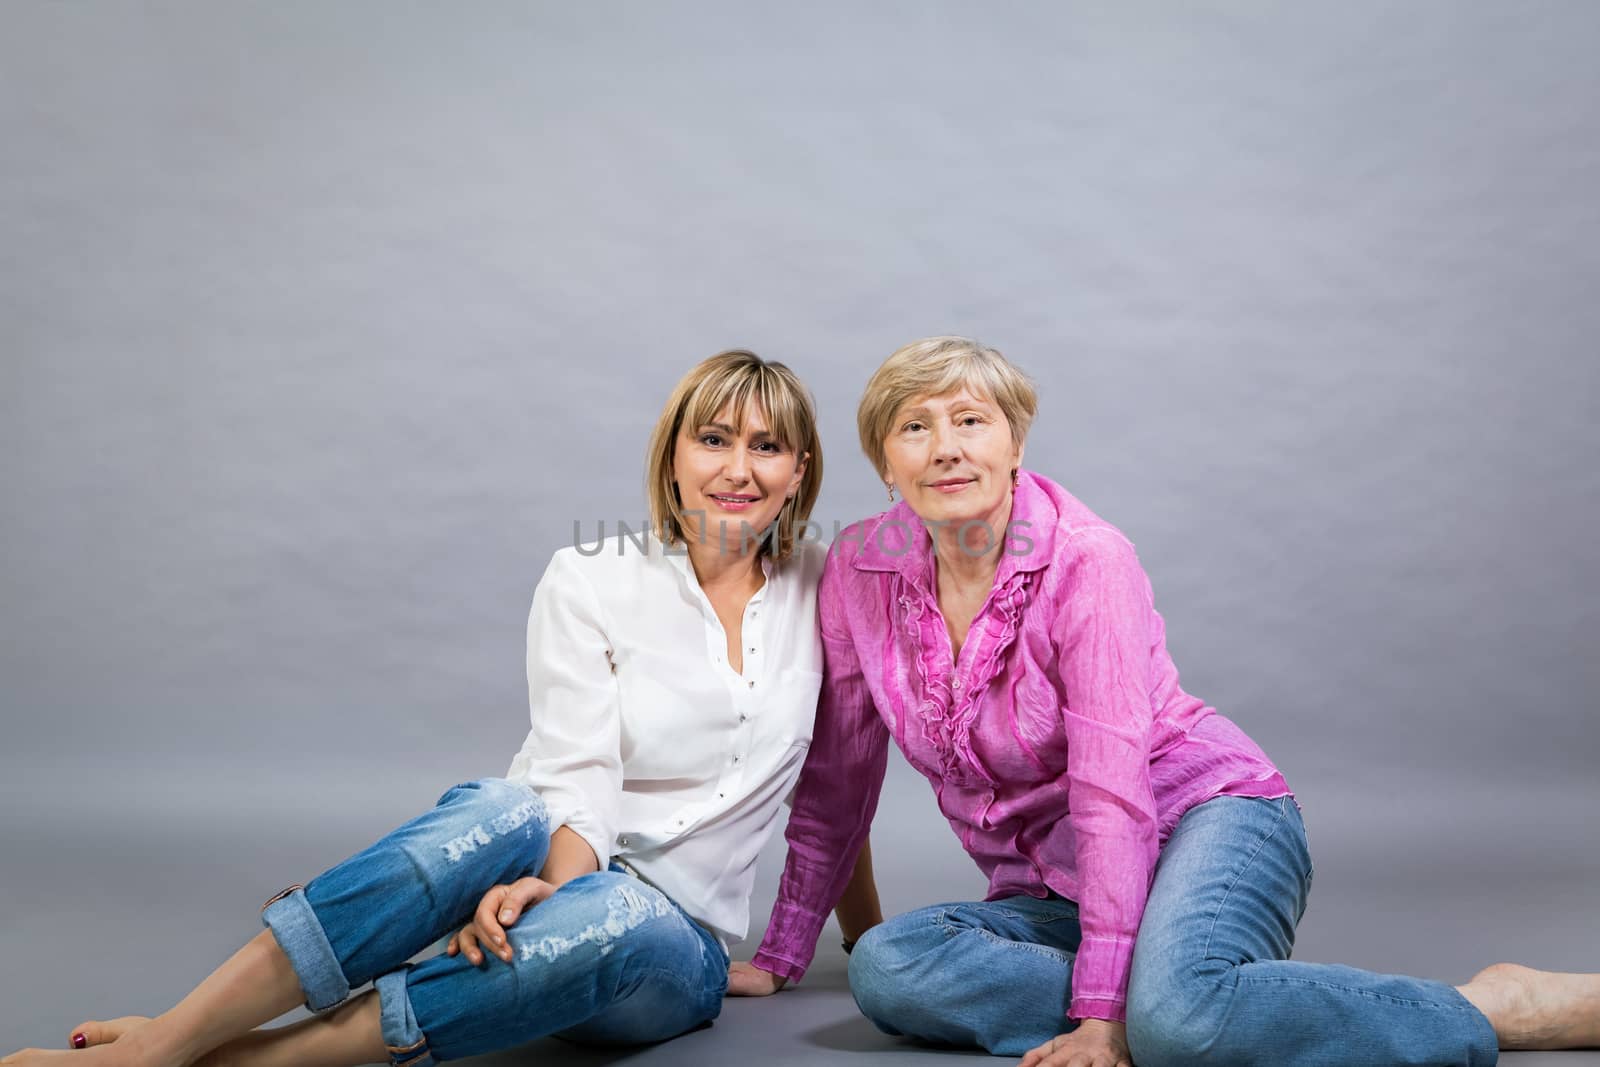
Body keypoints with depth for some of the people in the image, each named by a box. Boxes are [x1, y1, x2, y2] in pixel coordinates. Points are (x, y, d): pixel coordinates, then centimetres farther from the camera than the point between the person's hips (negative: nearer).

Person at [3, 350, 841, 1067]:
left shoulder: (821, 590, 5)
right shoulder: (591, 580, -2)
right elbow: (579, 777, -13)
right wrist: (549, 886, -32)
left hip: (675, 943, 1)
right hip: (558, 870, -1)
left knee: (620, 920, -39)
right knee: (504, 809, -39)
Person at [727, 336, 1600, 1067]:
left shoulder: (1086, 560, -16)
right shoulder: (859, 573, -2)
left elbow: (1113, 789, -21)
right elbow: (837, 772, 6)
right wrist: (780, 956, 9)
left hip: (1207, 817, -5)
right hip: (1050, 892, 5)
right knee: (884, 967, -25)